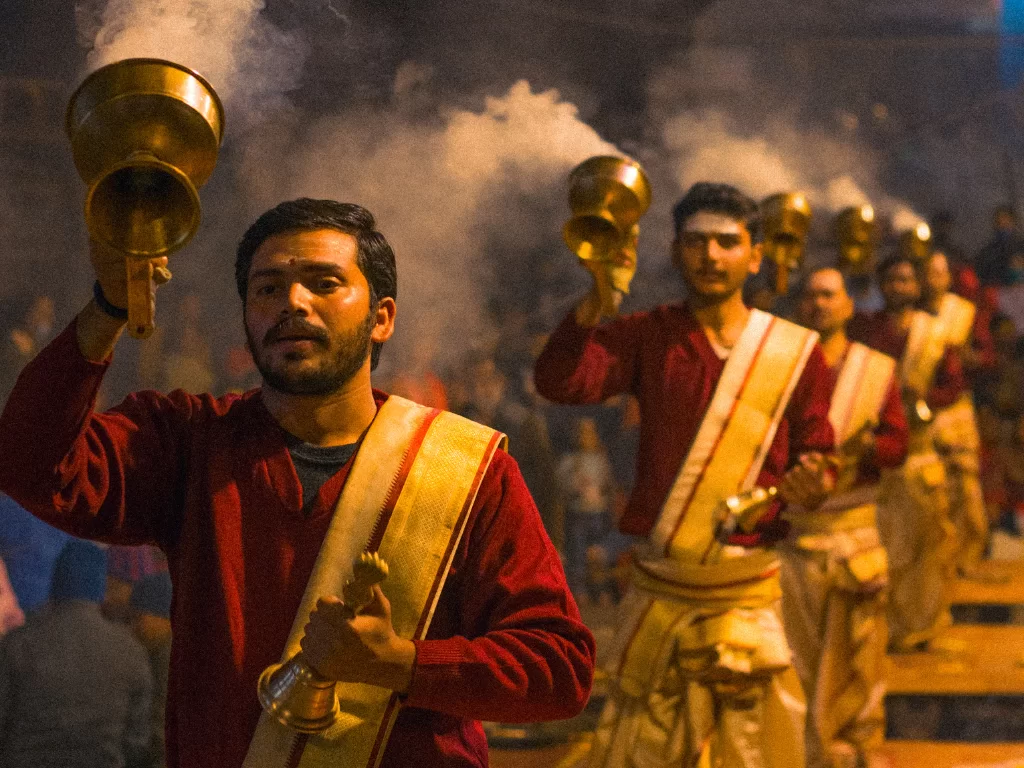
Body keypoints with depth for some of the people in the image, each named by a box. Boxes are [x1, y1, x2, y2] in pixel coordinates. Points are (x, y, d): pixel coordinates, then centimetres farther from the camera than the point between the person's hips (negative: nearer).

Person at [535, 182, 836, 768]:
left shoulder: (796, 351, 3)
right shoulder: (649, 336, 1)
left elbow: (819, 459, 6)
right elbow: (562, 383, -14)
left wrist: (810, 487, -17)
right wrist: (600, 294, -23)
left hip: (748, 596, 0)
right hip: (659, 588, 0)